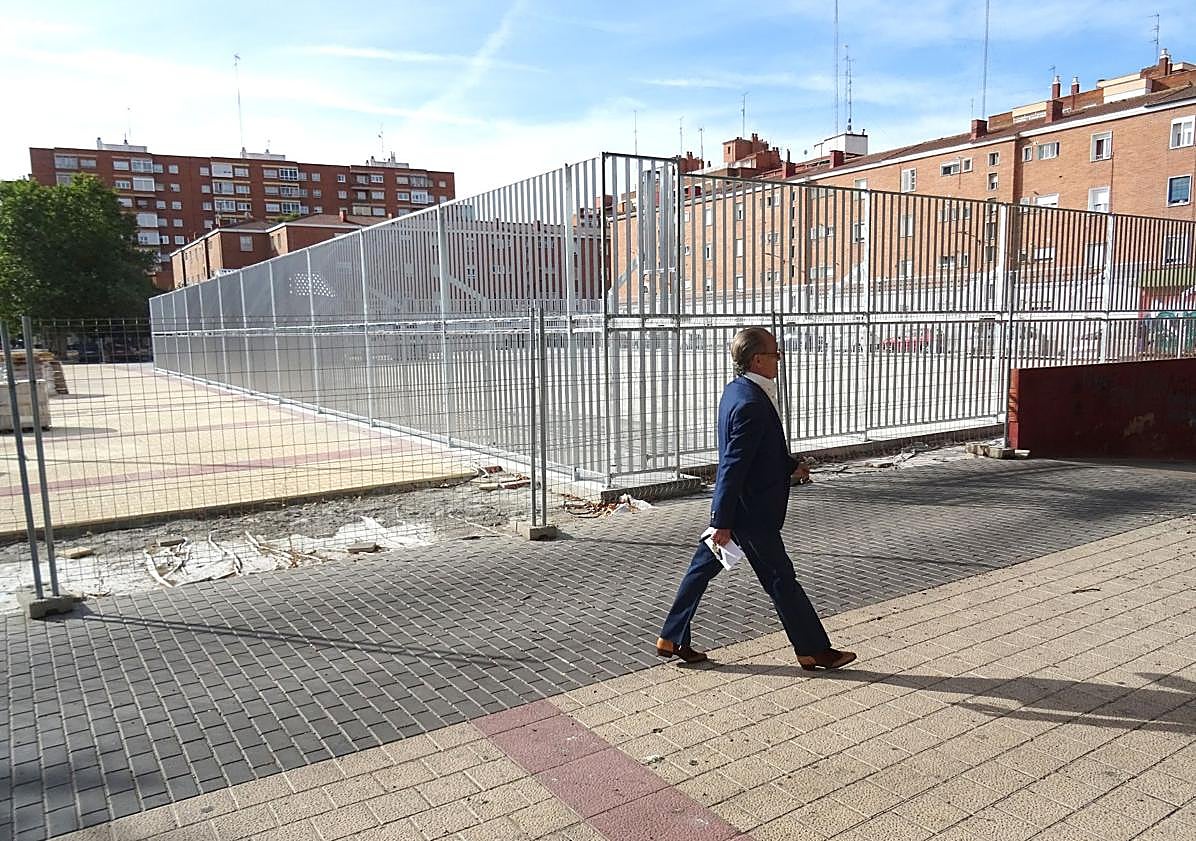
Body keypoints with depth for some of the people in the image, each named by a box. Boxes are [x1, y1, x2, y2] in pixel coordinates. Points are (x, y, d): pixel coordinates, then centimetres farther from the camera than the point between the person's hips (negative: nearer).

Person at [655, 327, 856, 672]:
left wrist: (791, 466, 16)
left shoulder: (736, 389, 7)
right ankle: (813, 650, 19)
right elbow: (733, 466, -25)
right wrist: (724, 522, -22)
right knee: (781, 579, 4)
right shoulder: (750, 404, -24)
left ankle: (672, 639, 24)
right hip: (750, 512, -10)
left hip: (732, 506, 10)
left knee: (702, 569, 14)